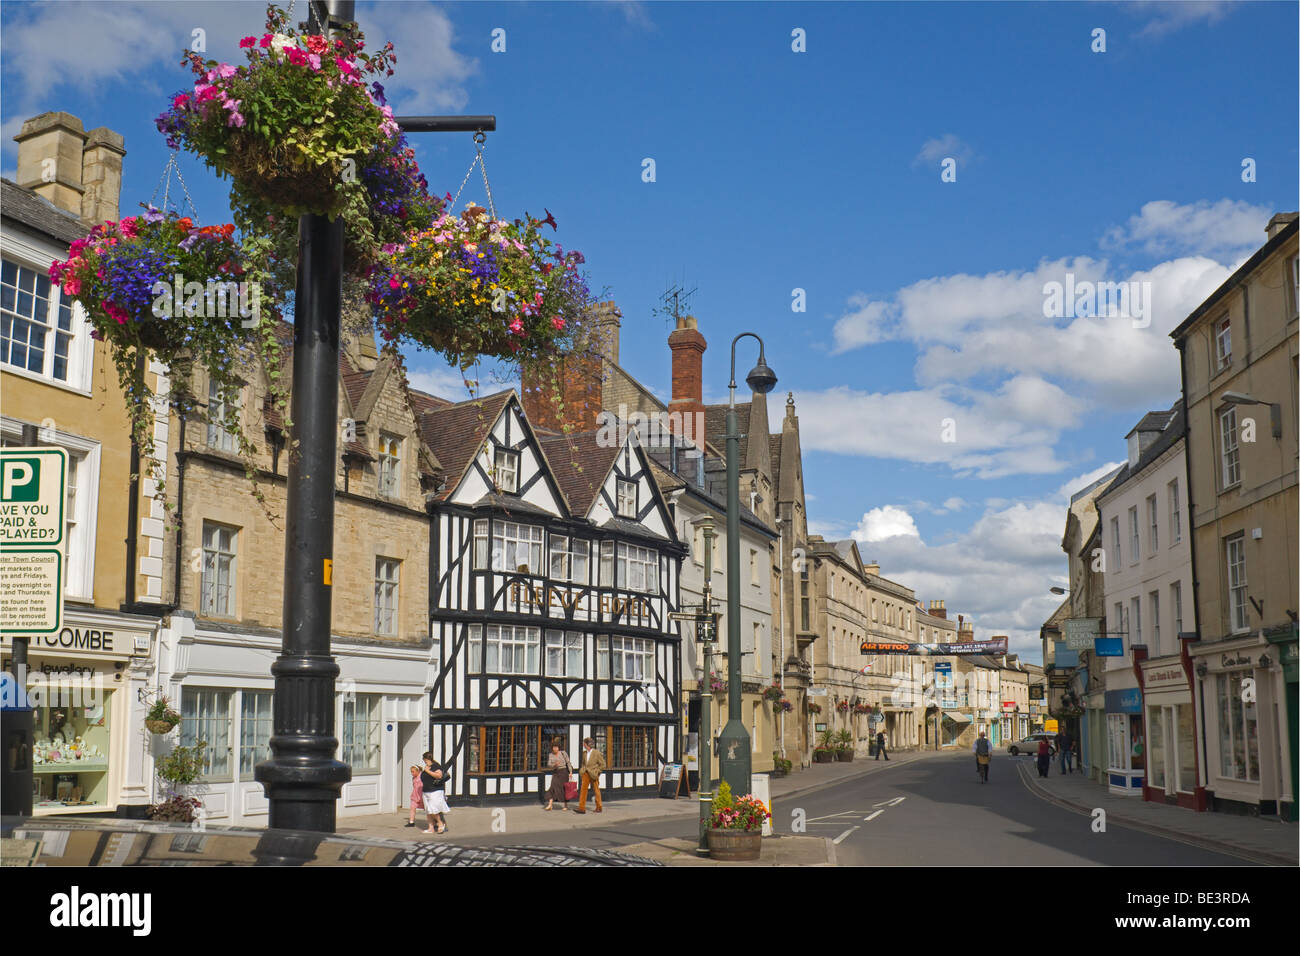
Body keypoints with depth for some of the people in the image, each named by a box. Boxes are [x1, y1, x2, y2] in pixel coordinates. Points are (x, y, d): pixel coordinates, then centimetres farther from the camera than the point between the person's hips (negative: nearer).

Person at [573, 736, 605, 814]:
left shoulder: (596, 753, -11)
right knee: (583, 789, -5)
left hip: (593, 775, -5)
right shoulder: (584, 753, 6)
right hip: (586, 774, 5)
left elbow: (603, 764, -7)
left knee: (596, 791, 8)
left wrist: (595, 772, -9)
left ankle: (598, 807, 21)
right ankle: (581, 808, -7)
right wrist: (582, 770, 7)